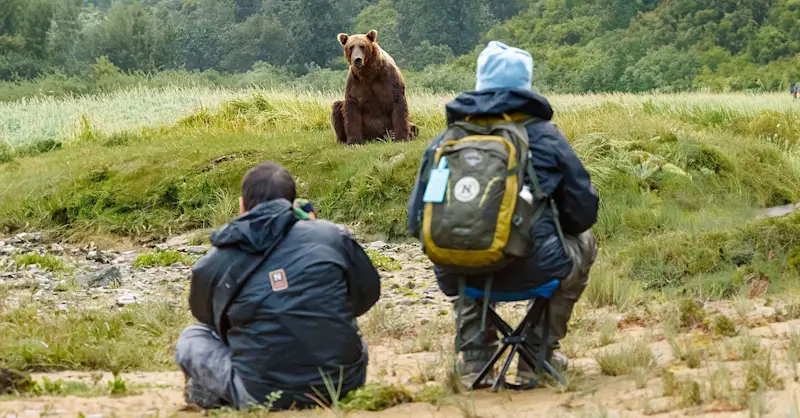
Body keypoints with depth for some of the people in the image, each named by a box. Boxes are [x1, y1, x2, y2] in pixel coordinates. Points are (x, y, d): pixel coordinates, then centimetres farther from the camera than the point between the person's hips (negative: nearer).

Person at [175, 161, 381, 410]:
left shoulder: (212, 265, -1)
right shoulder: (332, 236, 0)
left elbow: (207, 317, 19)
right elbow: (366, 297, 13)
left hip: (264, 397, -1)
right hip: (343, 385, 1)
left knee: (191, 338, 22)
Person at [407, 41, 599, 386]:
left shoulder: (444, 141, 8)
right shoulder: (545, 136, 3)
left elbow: (417, 219, 10)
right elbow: (583, 209, 7)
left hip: (460, 274, 3)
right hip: (532, 271, -3)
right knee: (583, 241, 30)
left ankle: (474, 358, 26)